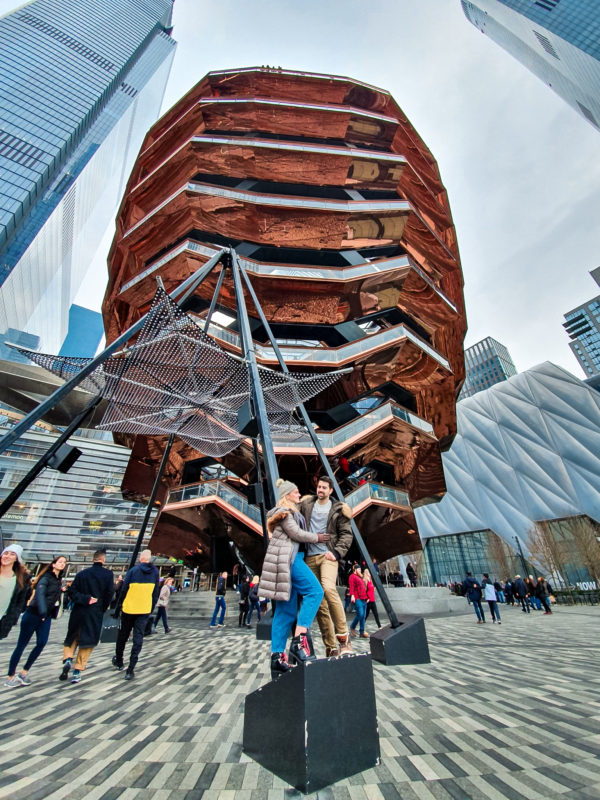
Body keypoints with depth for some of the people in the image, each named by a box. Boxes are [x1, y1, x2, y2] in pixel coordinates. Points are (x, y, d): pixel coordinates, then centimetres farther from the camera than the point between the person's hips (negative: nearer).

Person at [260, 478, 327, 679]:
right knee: (314, 591, -18)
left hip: (290, 558, 10)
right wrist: (317, 537, 0)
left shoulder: (291, 512, 26)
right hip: (287, 558, -10)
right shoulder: (284, 511, -5)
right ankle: (299, 639, -22)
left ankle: (277, 657, 7)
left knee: (286, 611, 6)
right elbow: (296, 533, -10)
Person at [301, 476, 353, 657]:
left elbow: (346, 534, 2)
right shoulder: (306, 504, 9)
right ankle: (330, 647, 16)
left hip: (327, 555, -3)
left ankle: (343, 637, -13)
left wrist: (336, 553, -10)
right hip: (310, 557, 3)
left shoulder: (338, 509, 3)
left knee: (329, 588, -28)